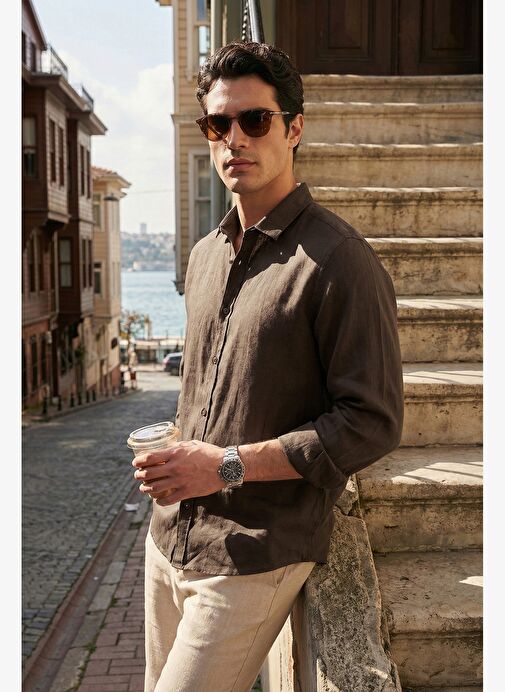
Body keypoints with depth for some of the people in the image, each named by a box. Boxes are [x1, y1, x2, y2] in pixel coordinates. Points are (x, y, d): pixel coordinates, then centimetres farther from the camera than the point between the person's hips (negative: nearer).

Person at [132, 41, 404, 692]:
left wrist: (229, 465, -20)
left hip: (257, 555, -7)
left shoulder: (339, 261, -15)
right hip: (170, 537, 8)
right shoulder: (205, 254, 10)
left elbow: (372, 423, -17)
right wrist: (171, 462, 7)